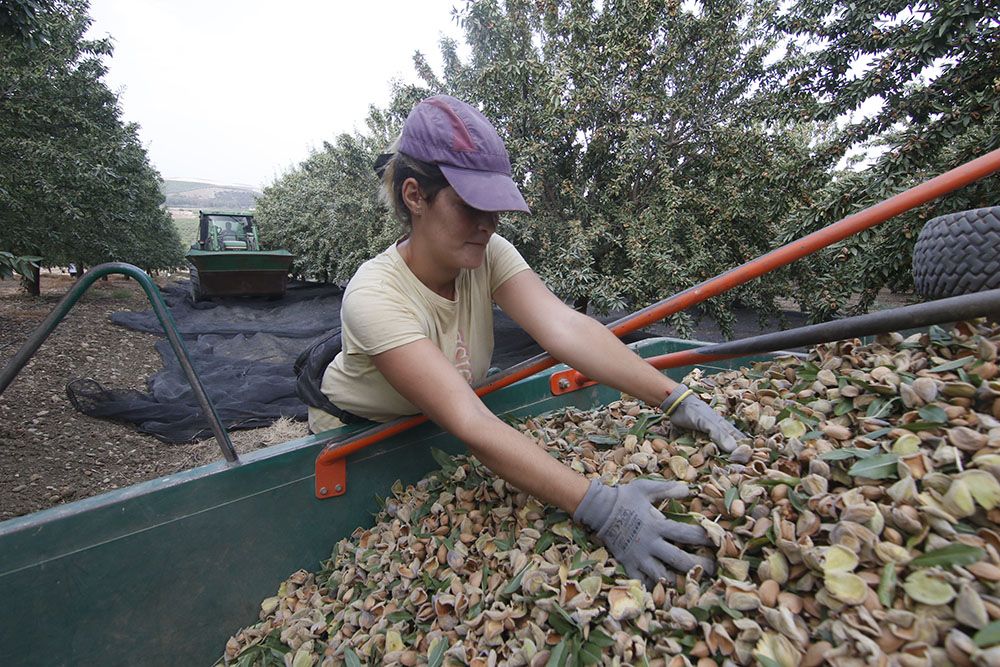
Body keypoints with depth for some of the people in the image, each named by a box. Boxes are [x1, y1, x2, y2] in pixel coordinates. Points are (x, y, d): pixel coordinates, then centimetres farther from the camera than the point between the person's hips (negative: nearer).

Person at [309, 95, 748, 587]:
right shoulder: (375, 296, -39)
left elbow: (563, 327, -36)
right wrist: (599, 507, -53)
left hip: (435, 428, 4)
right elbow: (469, 423, -48)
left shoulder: (489, 255, -22)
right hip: (356, 435, -3)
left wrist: (674, 398, -46)